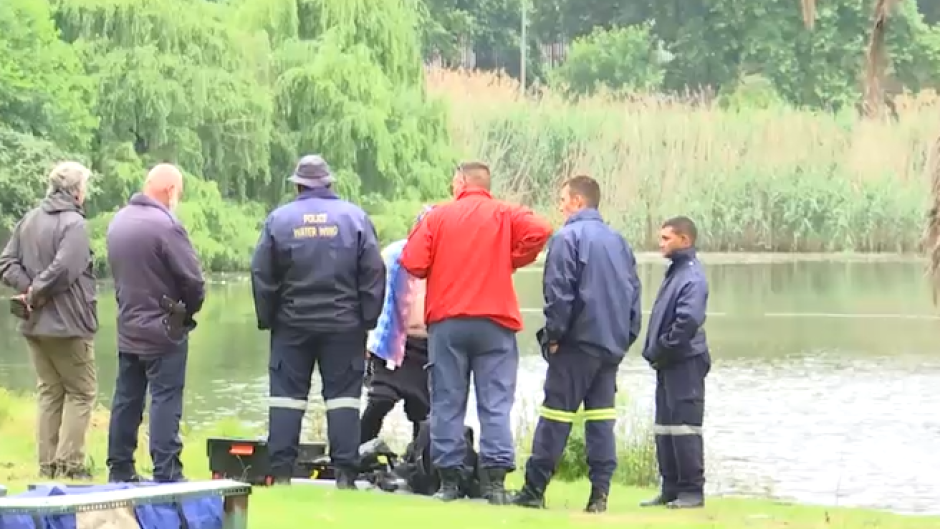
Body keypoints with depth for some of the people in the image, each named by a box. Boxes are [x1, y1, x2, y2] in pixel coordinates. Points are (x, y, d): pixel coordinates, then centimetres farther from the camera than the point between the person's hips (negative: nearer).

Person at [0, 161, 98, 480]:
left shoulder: (29, 221, 8)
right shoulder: (73, 224, -15)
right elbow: (63, 269, -25)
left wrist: (29, 287, -7)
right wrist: (36, 293, -12)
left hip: (36, 324, 7)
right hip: (68, 323, -7)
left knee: (49, 392, 14)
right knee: (81, 392, 3)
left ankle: (48, 463, 13)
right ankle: (69, 463, -3)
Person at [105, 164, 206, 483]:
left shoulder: (118, 222, 7)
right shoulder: (165, 225, -19)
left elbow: (117, 272, 11)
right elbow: (192, 279, -17)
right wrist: (189, 310, 2)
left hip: (128, 330, 8)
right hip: (163, 331, -8)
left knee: (127, 400, 14)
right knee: (165, 401, -5)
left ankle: (120, 468, 18)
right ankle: (166, 473, -8)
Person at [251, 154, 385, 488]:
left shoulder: (279, 220, 1)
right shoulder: (355, 217, 1)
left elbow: (262, 275, 1)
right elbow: (374, 272, -2)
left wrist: (267, 319, 9)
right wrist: (368, 317, 4)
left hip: (292, 323, 0)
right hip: (344, 323, 0)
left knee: (286, 397, 4)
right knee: (343, 396, 2)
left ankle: (281, 471, 1)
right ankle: (345, 472, -3)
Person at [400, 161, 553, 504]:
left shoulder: (438, 216, 3)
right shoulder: (504, 215, 3)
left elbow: (413, 262, -6)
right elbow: (540, 231, -14)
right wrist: (512, 261, 0)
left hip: (447, 321, 0)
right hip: (494, 321, 0)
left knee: (447, 402, 6)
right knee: (496, 402, 0)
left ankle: (449, 480, 4)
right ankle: (495, 479, -8)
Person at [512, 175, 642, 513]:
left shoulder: (568, 237, -7)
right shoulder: (618, 241, 14)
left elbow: (559, 292, -14)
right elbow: (633, 292, 13)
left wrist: (553, 334, -6)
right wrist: (626, 335, 15)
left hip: (578, 343, -6)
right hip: (612, 344, 6)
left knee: (557, 414, -2)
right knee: (601, 415, 6)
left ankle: (534, 489, 0)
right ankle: (600, 492, -1)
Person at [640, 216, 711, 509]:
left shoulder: (693, 276, -13)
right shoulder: (675, 272, 16)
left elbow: (688, 321, -22)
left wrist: (661, 350, -14)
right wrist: (655, 351, 10)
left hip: (685, 361, -10)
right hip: (668, 363, 10)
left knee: (685, 425, -8)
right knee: (664, 426, 11)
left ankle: (692, 490, -5)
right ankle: (671, 488, 16)